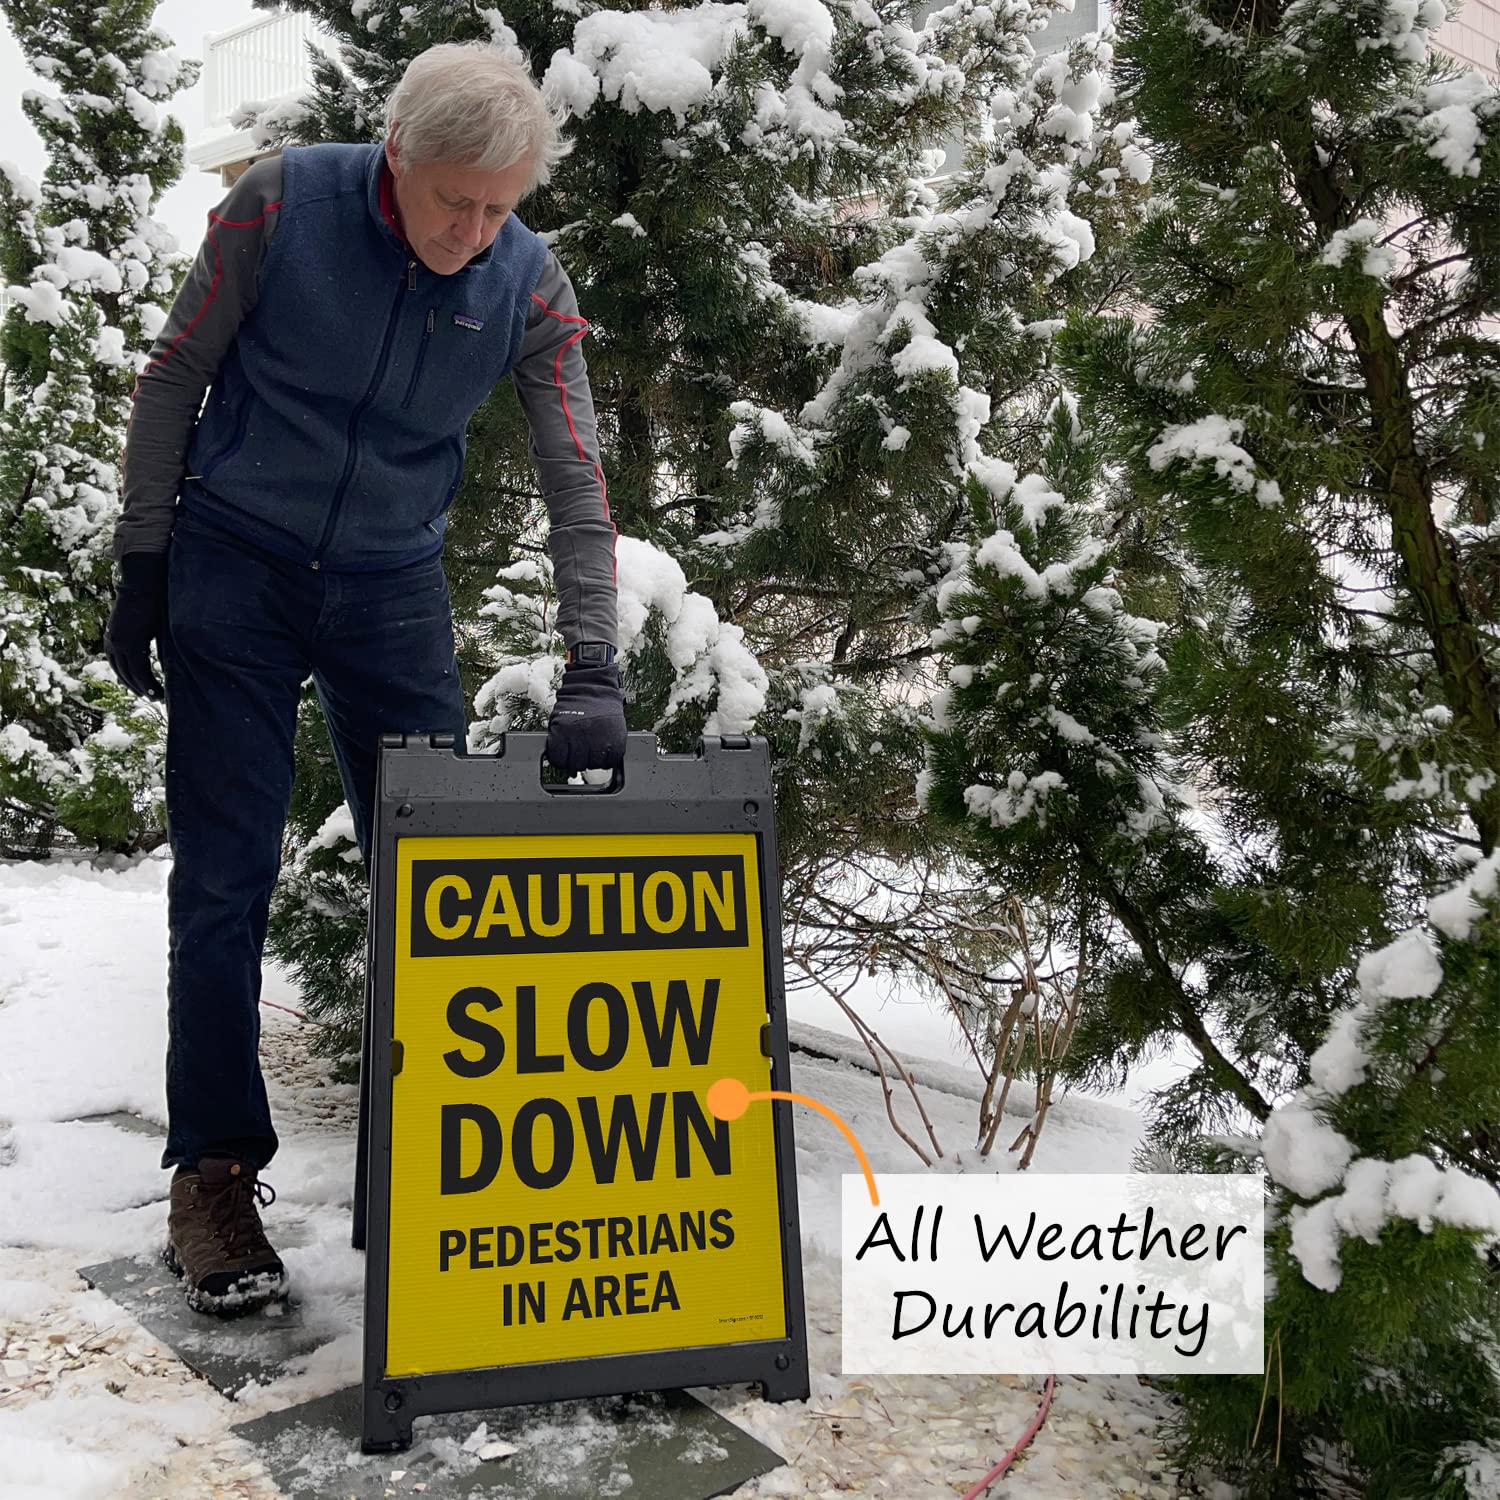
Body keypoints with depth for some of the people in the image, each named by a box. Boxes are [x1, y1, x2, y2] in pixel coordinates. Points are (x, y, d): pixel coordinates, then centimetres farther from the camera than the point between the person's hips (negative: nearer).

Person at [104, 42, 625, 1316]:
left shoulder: (529, 288, -8)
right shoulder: (282, 206, -13)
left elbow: (578, 487, -9)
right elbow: (175, 378, -3)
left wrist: (592, 673, -18)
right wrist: (142, 567, -2)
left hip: (394, 588, 2)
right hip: (235, 566, -1)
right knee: (224, 885, -1)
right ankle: (214, 1172, 13)